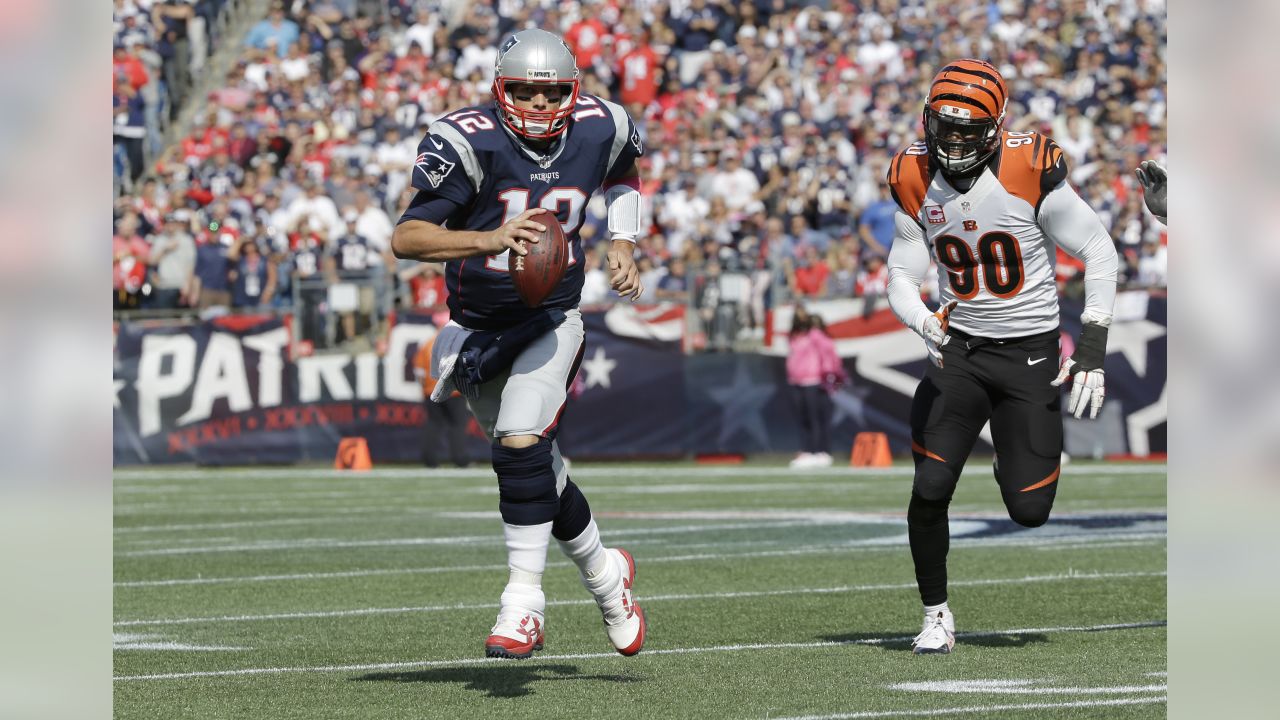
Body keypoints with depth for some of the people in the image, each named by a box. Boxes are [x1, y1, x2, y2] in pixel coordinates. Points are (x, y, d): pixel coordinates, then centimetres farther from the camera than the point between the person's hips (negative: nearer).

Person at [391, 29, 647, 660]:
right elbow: (406, 239, -27)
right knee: (536, 468, 11)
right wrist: (487, 239, -41)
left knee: (521, 447, -22)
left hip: (551, 321, -1)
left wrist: (622, 244, 5)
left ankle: (524, 605, -14)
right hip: (477, 326, 1)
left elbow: (623, 175, 20)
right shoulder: (469, 142, -19)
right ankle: (603, 572, 35)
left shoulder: (598, 132, -7)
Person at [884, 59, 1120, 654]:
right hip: (958, 347, 3)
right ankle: (936, 615, 8)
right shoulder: (917, 182, -3)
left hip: (1029, 352, -2)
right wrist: (925, 323, -22)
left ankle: (1040, 462, 35)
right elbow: (901, 276, 1)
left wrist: (1093, 349, -13)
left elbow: (1099, 253, -8)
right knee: (930, 489, -12)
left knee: (1028, 511, -3)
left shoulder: (1030, 173, -16)